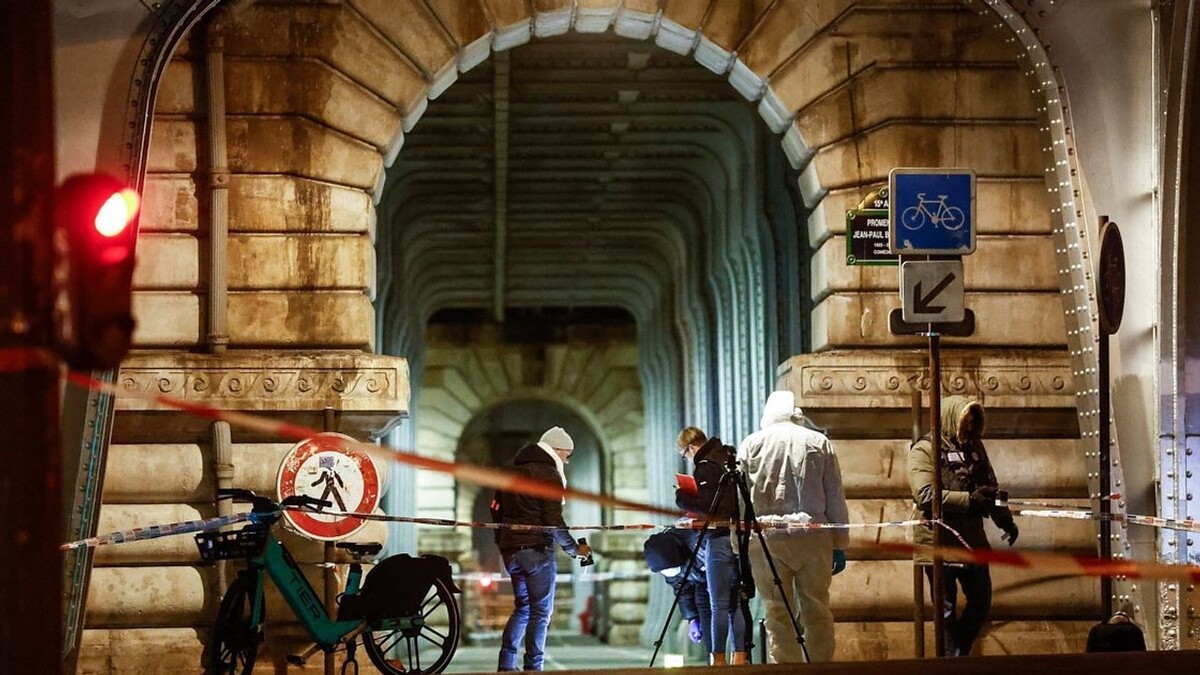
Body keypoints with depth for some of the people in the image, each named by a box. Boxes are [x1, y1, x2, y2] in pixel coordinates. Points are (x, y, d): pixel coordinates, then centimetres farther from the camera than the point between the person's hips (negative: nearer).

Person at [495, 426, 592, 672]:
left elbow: (498, 509, 22)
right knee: (541, 611, -3)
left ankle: (506, 665, 9)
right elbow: (554, 521, -14)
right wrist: (574, 548, -4)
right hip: (537, 549, -8)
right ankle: (533, 667, -7)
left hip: (510, 550, 8)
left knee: (522, 606, 16)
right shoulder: (549, 474, -8)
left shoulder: (513, 470, 17)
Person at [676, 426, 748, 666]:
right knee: (738, 601, 9)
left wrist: (682, 498, -1)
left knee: (719, 604, -3)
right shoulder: (731, 459, 14)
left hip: (720, 539, -8)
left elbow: (705, 506, -16)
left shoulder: (706, 467, -11)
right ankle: (740, 655, 8)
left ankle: (718, 658, -1)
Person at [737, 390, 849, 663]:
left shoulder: (751, 443, 9)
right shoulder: (820, 443, 10)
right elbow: (836, 499, 9)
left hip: (766, 538, 0)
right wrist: (840, 545, 13)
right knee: (817, 613, 7)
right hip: (813, 538, 1)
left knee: (777, 615, 2)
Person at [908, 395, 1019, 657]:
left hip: (972, 541, 7)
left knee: (981, 603, 13)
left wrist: (1005, 520, -3)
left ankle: (959, 653, 30)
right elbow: (925, 495, -21)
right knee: (947, 610, 2)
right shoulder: (924, 450, -9)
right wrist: (969, 500, -29)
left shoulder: (975, 448, 11)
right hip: (938, 544, -6)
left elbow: (991, 489, 15)